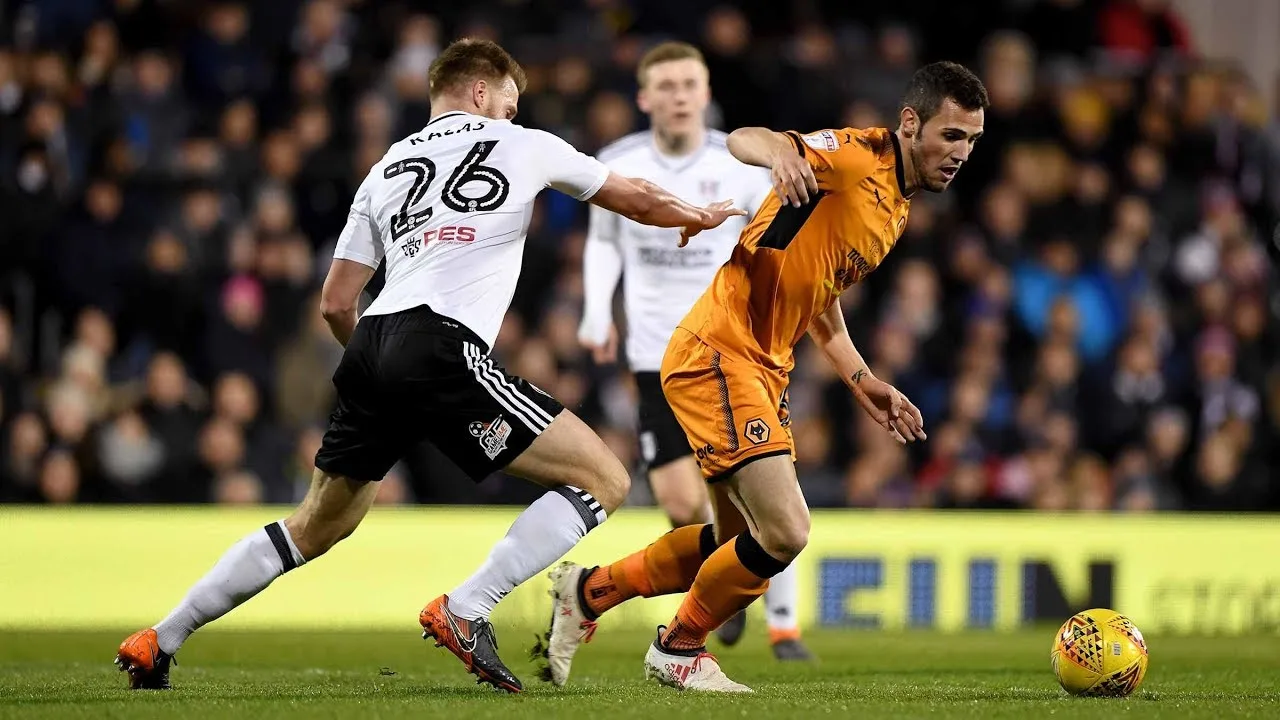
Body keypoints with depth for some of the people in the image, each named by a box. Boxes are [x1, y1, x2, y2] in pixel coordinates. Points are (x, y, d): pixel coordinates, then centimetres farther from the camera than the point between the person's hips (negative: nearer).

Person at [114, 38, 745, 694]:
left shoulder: (385, 170, 26)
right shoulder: (520, 147, 14)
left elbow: (335, 303, 23)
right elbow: (637, 200, 27)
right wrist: (699, 217, 47)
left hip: (370, 348, 7)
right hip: (441, 350, -7)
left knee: (316, 527, 23)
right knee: (604, 481, -3)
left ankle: (158, 642, 24)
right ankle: (465, 610, -14)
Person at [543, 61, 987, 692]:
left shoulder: (898, 210, 16)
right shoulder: (857, 156, -13)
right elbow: (742, 140, -28)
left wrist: (861, 380, 19)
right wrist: (780, 151, -51)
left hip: (762, 370, 10)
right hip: (717, 352, -10)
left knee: (742, 544, 16)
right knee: (785, 532, -16)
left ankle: (591, 594, 30)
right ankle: (679, 648, 7)